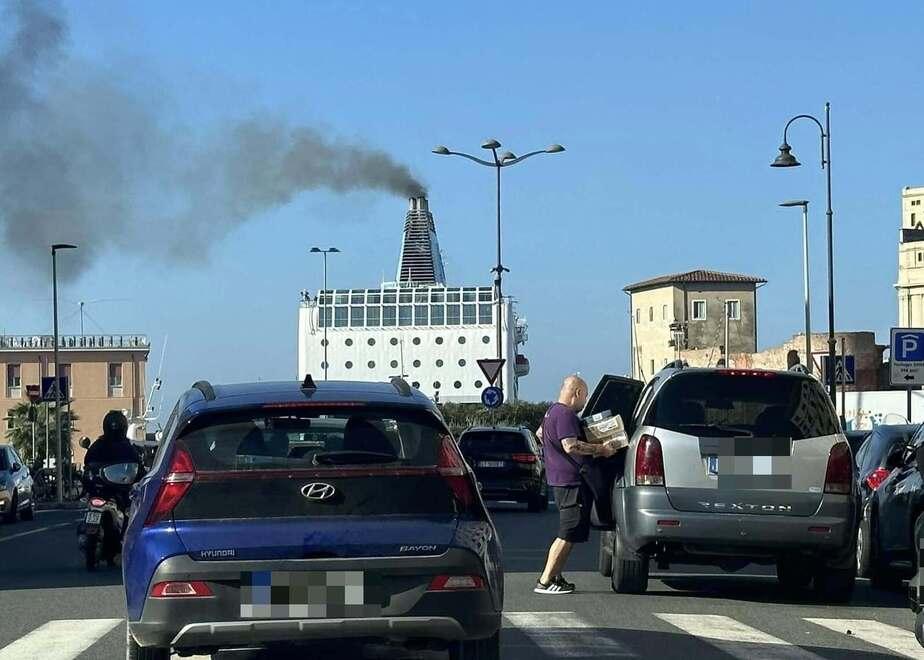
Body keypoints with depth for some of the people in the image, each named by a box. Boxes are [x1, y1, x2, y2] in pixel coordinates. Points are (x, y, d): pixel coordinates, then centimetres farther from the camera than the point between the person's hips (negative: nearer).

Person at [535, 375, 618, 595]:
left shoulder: (553, 411, 17)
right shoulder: (565, 415, -17)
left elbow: (540, 433, 35)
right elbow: (571, 446, -27)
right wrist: (600, 449, -21)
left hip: (560, 480, 11)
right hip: (571, 481, -11)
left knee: (569, 533, 17)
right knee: (569, 534, -9)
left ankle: (555, 577, 18)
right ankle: (545, 581, -9)